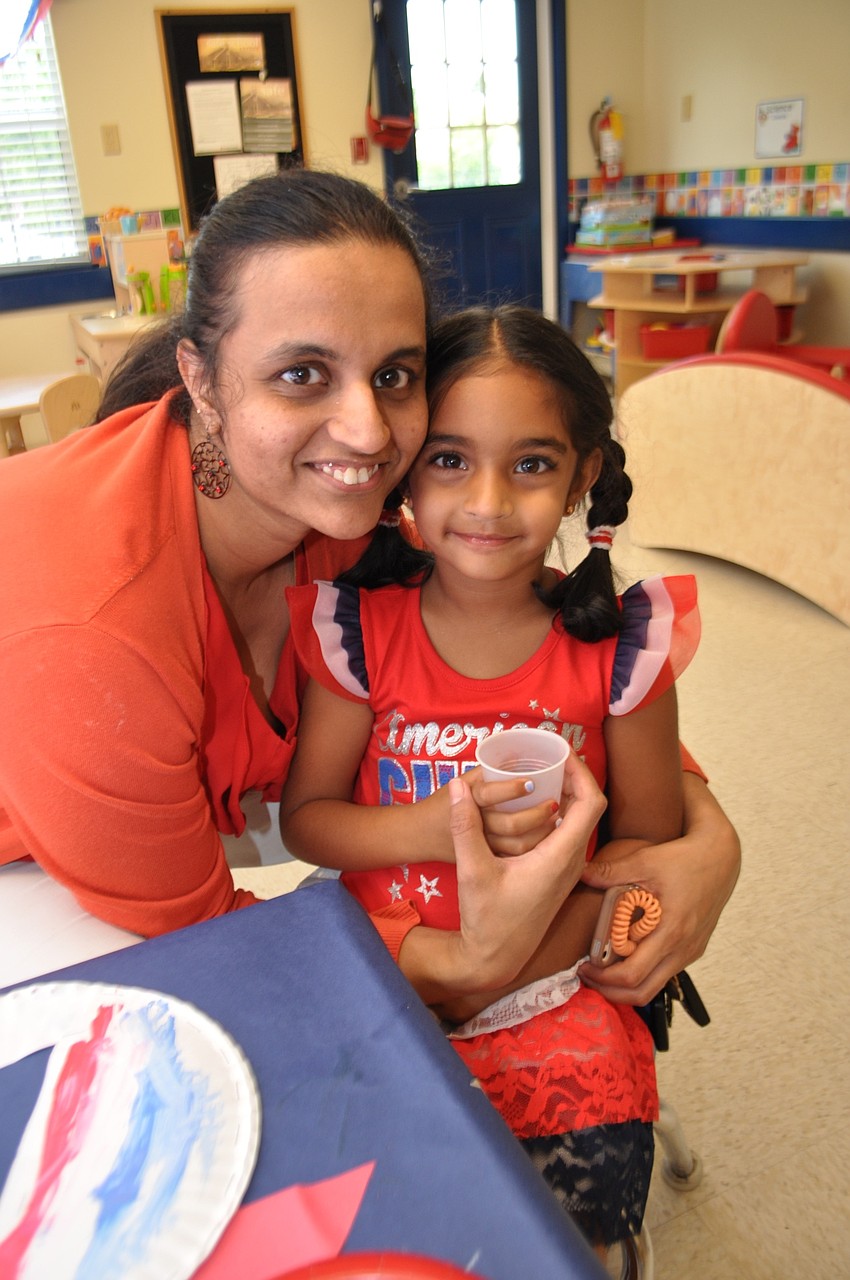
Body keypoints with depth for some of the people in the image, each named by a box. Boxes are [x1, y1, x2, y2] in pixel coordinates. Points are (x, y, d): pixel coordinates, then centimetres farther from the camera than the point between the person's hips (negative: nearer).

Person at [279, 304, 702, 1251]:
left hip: (551, 987, 1)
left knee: (591, 1195, -12)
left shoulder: (618, 646, -10)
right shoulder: (361, 628, -10)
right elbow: (304, 816, -3)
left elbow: (649, 839, -2)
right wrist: (439, 826, -21)